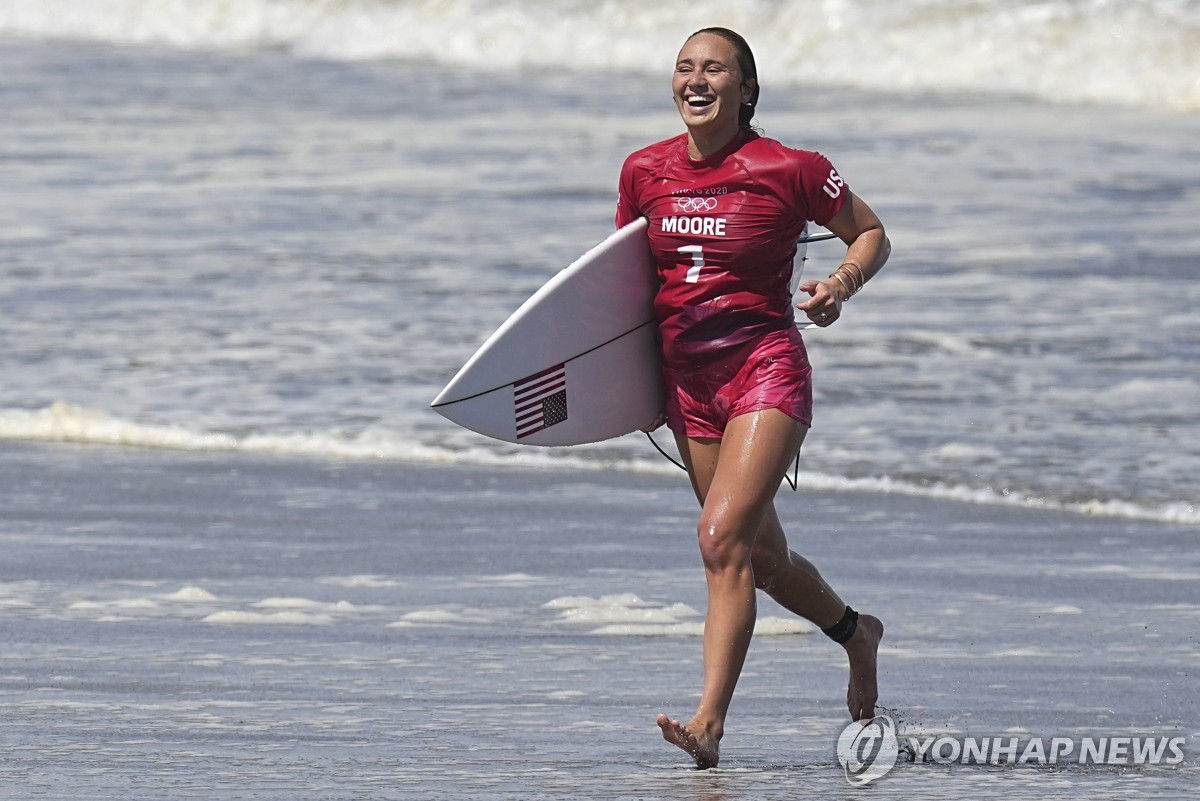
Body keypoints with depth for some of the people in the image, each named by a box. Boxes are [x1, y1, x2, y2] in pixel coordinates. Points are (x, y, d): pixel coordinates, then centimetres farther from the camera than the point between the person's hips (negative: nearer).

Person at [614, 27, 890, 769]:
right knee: (761, 556, 15)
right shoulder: (645, 171, 4)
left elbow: (872, 234, 4)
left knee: (723, 535, -21)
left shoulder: (789, 171, -9)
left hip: (766, 368, -6)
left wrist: (842, 283, -15)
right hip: (687, 379, 6)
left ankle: (710, 722, -23)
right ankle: (857, 633, 45)